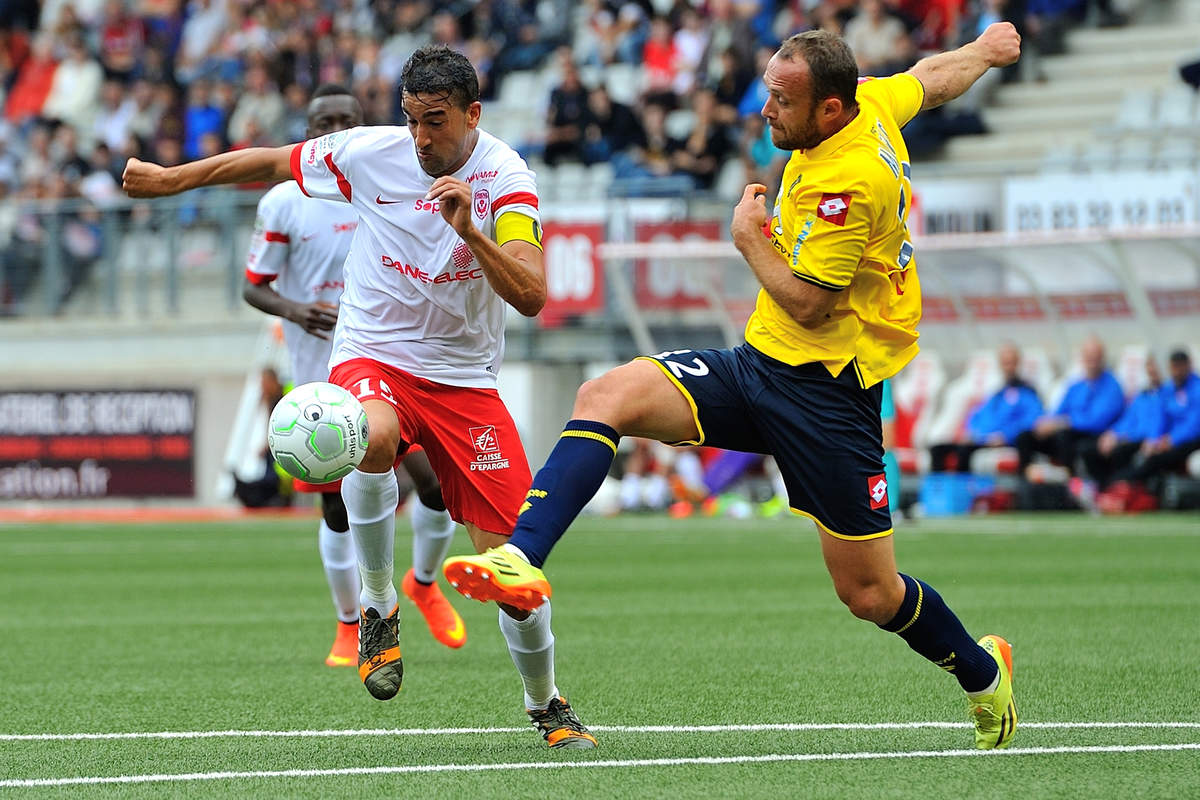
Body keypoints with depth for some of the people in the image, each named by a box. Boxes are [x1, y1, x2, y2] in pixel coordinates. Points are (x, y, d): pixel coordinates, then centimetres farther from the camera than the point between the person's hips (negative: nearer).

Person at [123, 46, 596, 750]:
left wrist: (469, 230, -36)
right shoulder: (369, 153, -8)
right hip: (371, 356, 0)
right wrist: (169, 178, 14)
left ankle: (546, 703, 20)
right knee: (375, 436, -39)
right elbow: (268, 163, 9)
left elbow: (530, 297, -22)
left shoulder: (506, 178, -11)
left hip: (464, 376, 0)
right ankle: (378, 607, -17)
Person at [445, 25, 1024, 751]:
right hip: (761, 360, 9)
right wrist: (985, 50, 44)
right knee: (607, 397, -14)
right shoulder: (872, 101, 2)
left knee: (870, 595, 1)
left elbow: (809, 305, -22)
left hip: (823, 390, -9)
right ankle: (521, 560, -27)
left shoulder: (847, 182, -24)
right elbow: (935, 79, 23)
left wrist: (751, 236, -8)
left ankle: (983, 672, 31)